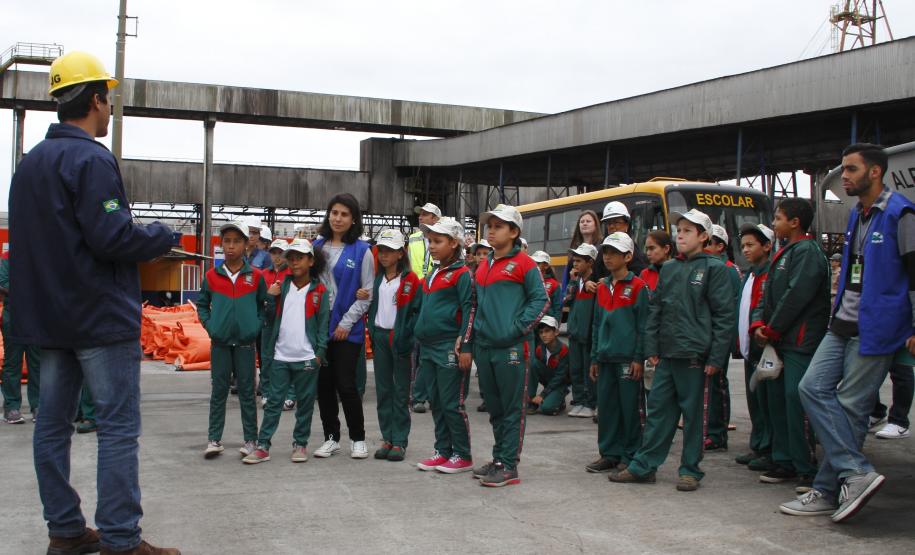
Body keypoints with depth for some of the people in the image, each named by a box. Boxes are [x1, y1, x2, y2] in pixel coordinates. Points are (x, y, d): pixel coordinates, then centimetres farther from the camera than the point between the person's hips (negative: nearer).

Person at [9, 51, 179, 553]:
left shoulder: (29, 164, 14)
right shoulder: (91, 159, -14)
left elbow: (36, 240, 17)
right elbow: (112, 237, -21)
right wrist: (163, 235, -6)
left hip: (46, 317, 9)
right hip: (101, 315, -9)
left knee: (53, 423, 10)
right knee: (119, 428, -5)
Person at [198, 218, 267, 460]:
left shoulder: (256, 276, -1)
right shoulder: (211, 276, 1)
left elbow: (265, 304, 9)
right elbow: (202, 304, 12)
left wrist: (258, 325, -3)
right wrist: (209, 325, -1)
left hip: (245, 342, -1)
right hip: (219, 342, 1)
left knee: (247, 391, 5)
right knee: (219, 391, 6)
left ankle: (251, 440, 12)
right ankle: (214, 439, 12)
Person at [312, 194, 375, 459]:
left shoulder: (362, 251, -4)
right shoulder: (317, 246, 8)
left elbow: (367, 293, -4)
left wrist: (346, 322, -9)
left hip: (347, 329, -4)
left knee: (346, 384, -4)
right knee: (323, 384, 7)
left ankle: (357, 439, 11)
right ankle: (331, 437, 20)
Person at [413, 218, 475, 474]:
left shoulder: (461, 274, -9)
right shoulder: (431, 275, 16)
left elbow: (469, 310, -14)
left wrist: (465, 346, -18)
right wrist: (421, 338, 20)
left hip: (450, 347, -8)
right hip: (428, 347, 8)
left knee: (452, 403, -3)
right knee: (436, 402, 12)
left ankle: (462, 456, 6)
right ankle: (443, 451, 21)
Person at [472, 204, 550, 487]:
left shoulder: (523, 263, -6)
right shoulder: (483, 267, 15)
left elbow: (541, 300, -8)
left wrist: (517, 327, -15)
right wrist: (474, 332, 11)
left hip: (511, 347, -7)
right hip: (484, 347, 7)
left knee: (512, 409, -1)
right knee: (494, 408, 15)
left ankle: (509, 466, 3)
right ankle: (498, 458, 26)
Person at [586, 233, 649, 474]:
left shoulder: (638, 287, -5)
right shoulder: (602, 287, 14)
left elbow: (643, 325, -7)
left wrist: (639, 358, -12)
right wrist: (594, 357, 15)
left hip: (628, 359, -6)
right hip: (606, 358, 6)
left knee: (631, 408, 0)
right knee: (606, 407, 8)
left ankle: (631, 457, 8)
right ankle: (609, 453, 17)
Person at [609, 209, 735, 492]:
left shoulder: (714, 268, -3)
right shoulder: (668, 269, 14)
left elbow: (724, 314, -7)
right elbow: (655, 309, 16)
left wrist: (716, 357, -11)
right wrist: (651, 348, 7)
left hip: (693, 354, -5)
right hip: (665, 353, 5)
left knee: (693, 413, 3)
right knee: (658, 408, 8)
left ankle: (690, 471, 13)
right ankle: (642, 467, 13)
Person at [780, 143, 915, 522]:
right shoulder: (857, 215, 15)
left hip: (876, 330, -9)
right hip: (843, 325, 9)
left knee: (850, 408, -5)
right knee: (813, 388, -1)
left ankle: (828, 491, 3)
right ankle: (857, 473, 1)